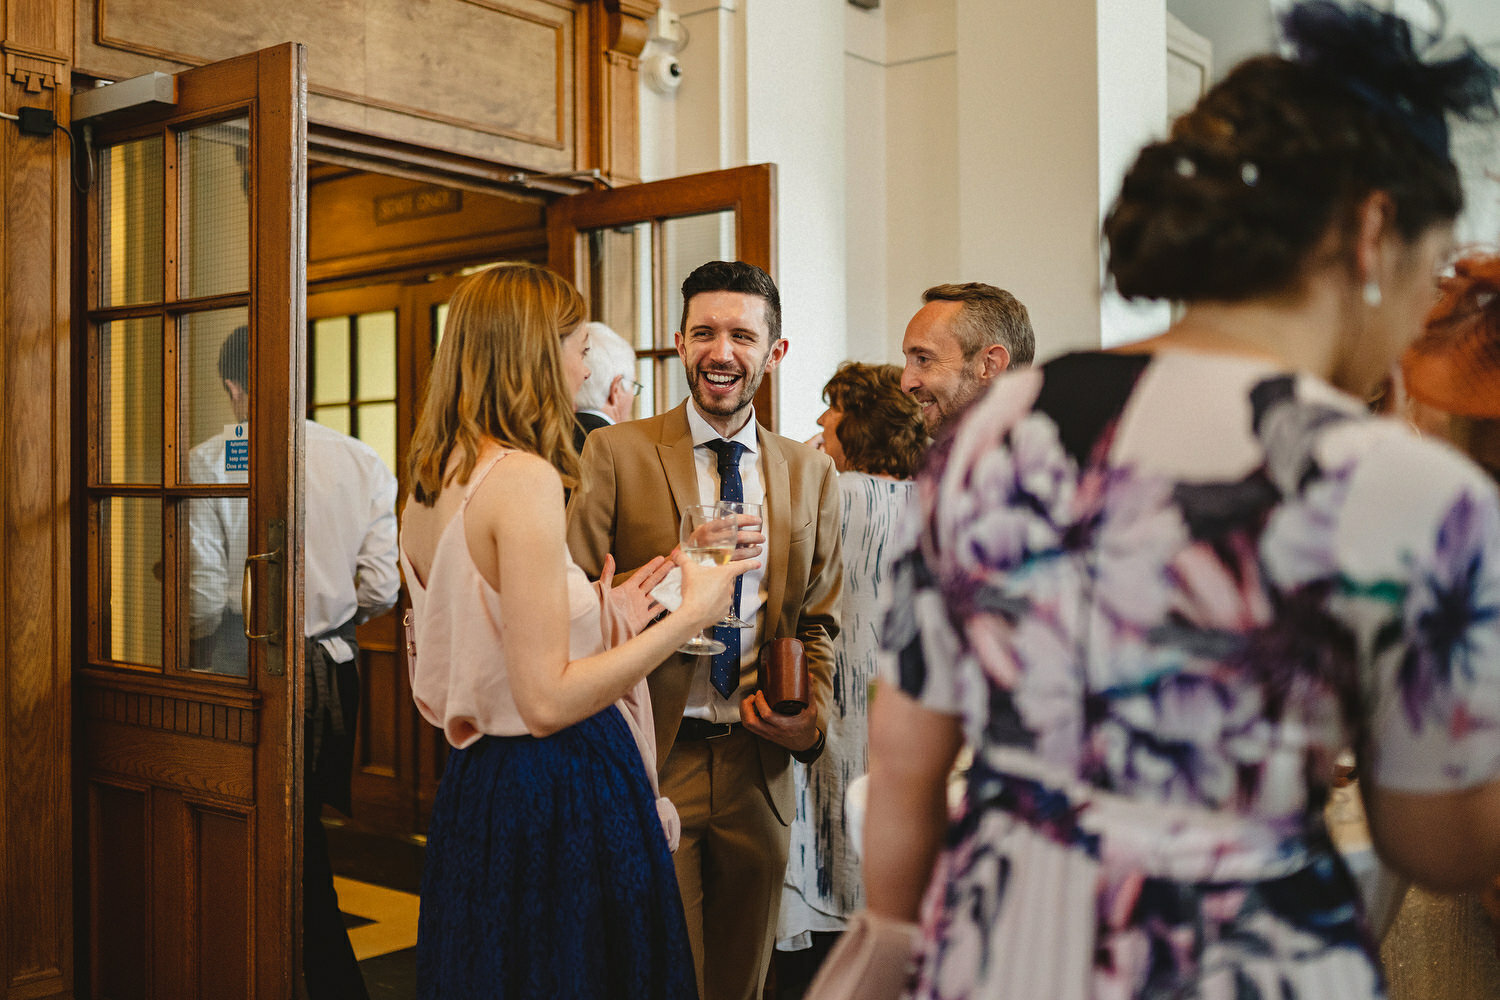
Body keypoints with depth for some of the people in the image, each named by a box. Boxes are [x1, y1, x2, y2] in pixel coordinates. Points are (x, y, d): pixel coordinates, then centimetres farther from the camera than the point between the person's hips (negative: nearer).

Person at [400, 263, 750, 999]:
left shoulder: (428, 485, 8)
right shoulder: (525, 477, -19)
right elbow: (548, 701, -22)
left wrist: (600, 615, 15)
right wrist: (690, 613, -16)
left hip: (472, 795, 9)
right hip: (557, 801, -9)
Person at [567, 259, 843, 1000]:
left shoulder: (809, 473, 8)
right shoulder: (617, 452, -3)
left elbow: (819, 621, 14)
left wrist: (813, 718, -3)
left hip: (758, 768, 4)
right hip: (650, 763, -3)